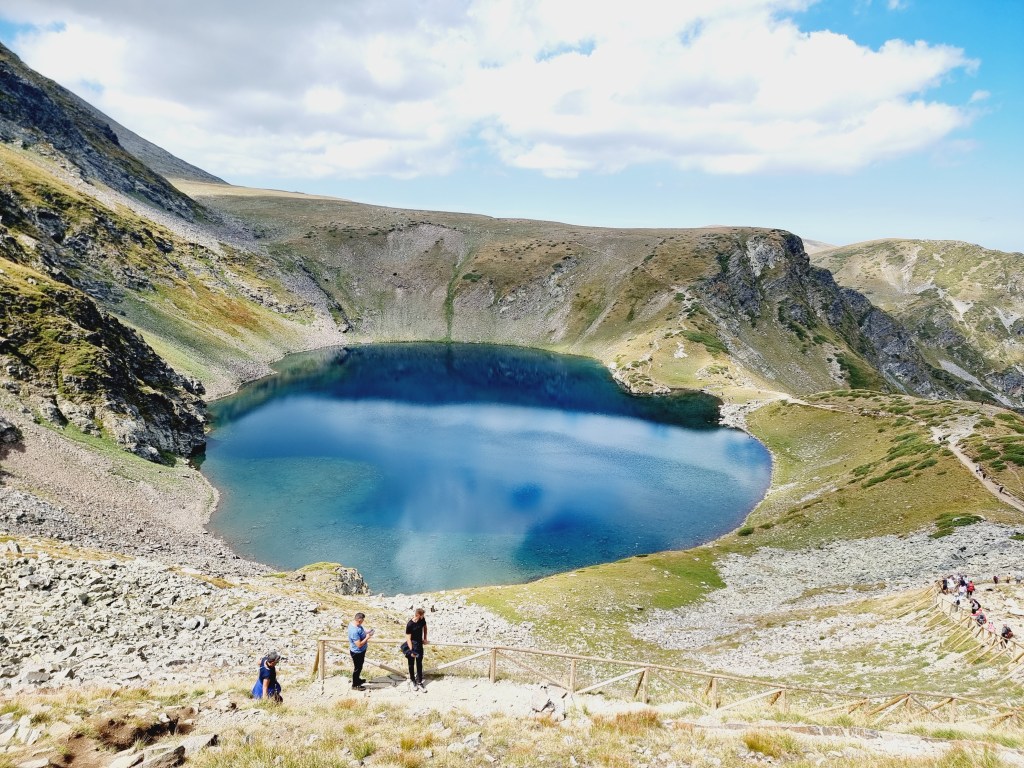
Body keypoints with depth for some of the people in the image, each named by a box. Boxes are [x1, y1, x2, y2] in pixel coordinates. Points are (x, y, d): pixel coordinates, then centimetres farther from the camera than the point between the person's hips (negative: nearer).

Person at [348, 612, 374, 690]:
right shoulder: (354, 631, -38)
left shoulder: (354, 624, -8)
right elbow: (359, 644, -33)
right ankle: (355, 685, 32)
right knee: (357, 668, 12)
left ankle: (357, 679, 50)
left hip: (360, 651, 9)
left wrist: (366, 632, -1)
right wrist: (367, 638, -24)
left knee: (359, 667, 29)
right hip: (357, 652, -9)